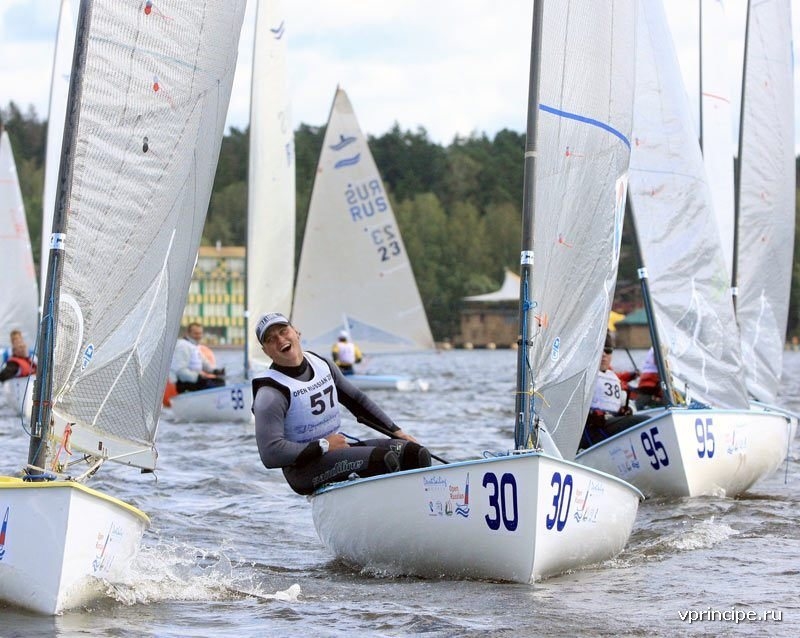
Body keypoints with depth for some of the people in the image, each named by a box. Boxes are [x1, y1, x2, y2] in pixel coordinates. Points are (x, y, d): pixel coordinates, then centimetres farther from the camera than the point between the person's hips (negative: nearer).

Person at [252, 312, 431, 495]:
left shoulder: (322, 364, 7)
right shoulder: (271, 393, -16)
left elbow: (357, 400, 21)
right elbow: (270, 454, -25)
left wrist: (396, 431, 15)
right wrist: (323, 445, -21)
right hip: (303, 470, -8)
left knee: (415, 452, -10)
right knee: (382, 458, -30)